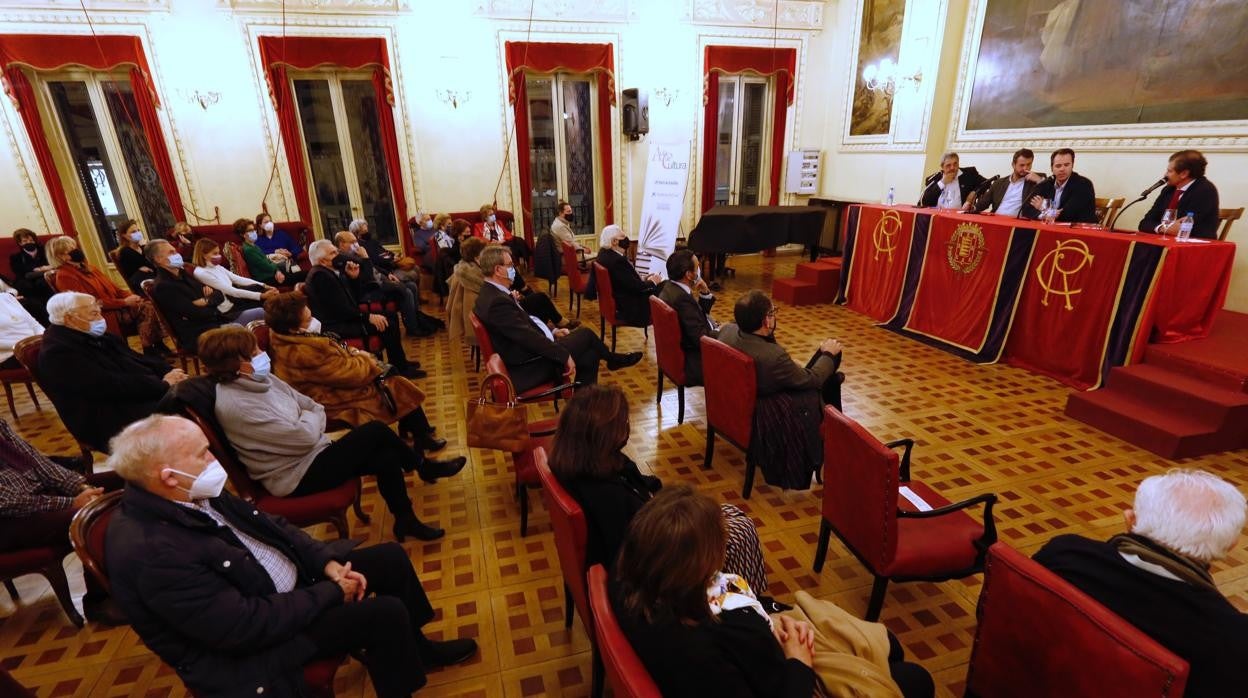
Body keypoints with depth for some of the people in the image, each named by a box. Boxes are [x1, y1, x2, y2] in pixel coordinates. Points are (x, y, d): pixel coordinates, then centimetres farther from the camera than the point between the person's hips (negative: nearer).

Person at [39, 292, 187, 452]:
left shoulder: (97, 336, 14)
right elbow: (111, 387, -20)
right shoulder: (58, 354, -12)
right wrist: (163, 384, -16)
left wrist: (171, 374, -5)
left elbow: (140, 360, 14)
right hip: (112, 421, -9)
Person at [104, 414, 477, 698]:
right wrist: (331, 593, -18)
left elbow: (269, 526, 6)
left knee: (390, 557, 6)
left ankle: (416, 646, 28)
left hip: (287, 584, 9)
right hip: (249, 644, -8)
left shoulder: (197, 495, -5)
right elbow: (246, 626, -30)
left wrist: (329, 564, -7)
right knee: (386, 612, -20)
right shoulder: (150, 552, -32)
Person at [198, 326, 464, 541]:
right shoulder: (235, 406, -25)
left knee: (387, 458, -8)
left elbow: (309, 405, 11)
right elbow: (305, 436, -24)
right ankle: (425, 467, 5)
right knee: (375, 430, -16)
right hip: (297, 476, -8)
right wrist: (312, 418, -3)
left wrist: (310, 422, -9)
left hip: (309, 453, 8)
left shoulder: (259, 379, 2)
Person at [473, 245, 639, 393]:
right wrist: (565, 355, -20)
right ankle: (612, 360, 29)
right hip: (527, 367, -9)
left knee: (589, 355, 5)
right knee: (585, 334, 1)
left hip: (525, 356, 9)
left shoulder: (492, 294, 7)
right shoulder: (497, 302, -26)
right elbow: (529, 337, -27)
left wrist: (552, 331, 9)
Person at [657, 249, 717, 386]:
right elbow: (702, 339, -25)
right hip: (693, 364, -10)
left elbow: (700, 315, 14)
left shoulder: (669, 286, 3)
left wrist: (705, 293, -2)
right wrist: (722, 332, -7)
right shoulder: (682, 298, -27)